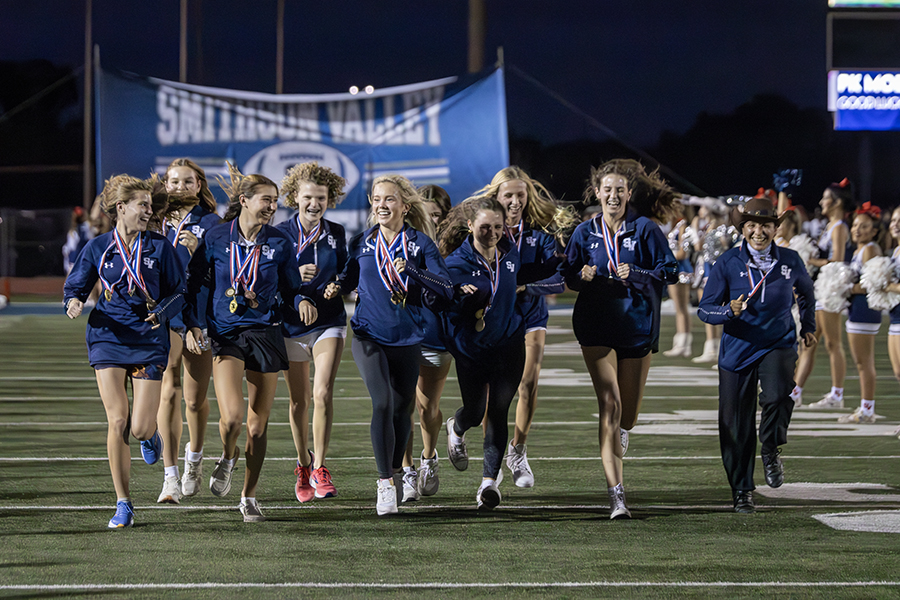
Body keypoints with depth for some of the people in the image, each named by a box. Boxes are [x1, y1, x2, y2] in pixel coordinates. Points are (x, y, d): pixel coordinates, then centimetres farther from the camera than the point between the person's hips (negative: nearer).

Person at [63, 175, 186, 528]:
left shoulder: (159, 247, 2)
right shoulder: (98, 247, 3)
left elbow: (179, 291, 8)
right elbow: (74, 285, 10)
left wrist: (161, 312, -12)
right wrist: (74, 302, -13)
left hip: (149, 339, 0)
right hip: (108, 337, 0)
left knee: (140, 428, -7)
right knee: (117, 422, -11)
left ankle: (149, 435, 35)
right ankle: (123, 505, -1)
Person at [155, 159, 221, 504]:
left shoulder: (211, 223, 3)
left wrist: (197, 250, -19)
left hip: (200, 316, 0)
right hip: (163, 315, 0)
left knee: (196, 399, 6)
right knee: (169, 393, -12)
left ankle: (194, 460, 35)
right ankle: (170, 478, -12)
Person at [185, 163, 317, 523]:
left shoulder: (279, 244, 3)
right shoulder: (216, 238, -1)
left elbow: (290, 288, 10)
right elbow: (195, 283, 6)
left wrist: (302, 301, -12)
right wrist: (192, 324, -5)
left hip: (265, 334, 2)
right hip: (225, 334, -2)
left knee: (258, 424, 5)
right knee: (232, 416, -20)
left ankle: (249, 496, 21)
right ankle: (227, 459, 15)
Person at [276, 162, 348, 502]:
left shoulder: (336, 234, 4)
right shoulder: (280, 234, -4)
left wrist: (336, 287, -8)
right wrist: (295, 277, -23)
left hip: (329, 321, 0)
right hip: (291, 323, 0)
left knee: (323, 393, -17)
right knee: (298, 401, 8)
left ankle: (320, 468, -9)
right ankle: (303, 466, 28)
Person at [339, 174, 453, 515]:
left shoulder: (420, 244, -2)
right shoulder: (362, 243, 4)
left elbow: (445, 291, -12)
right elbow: (345, 281, 17)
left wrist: (409, 270, -24)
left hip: (407, 338, 1)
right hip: (368, 336, -1)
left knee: (401, 409, 11)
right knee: (382, 403, -18)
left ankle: (395, 472, 36)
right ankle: (385, 484, -15)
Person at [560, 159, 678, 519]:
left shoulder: (645, 229, 0)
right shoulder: (585, 233, 6)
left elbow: (669, 271, -2)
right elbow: (567, 274, 12)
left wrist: (636, 275, -19)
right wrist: (582, 276, -11)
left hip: (637, 324, 0)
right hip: (596, 327, 0)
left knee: (629, 409, 9)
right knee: (609, 403, -15)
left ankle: (621, 435, 51)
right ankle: (616, 492, -19)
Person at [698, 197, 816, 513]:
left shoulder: (790, 261, 2)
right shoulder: (727, 263, -4)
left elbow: (806, 292, 24)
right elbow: (705, 309, -5)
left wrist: (808, 327, 24)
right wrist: (730, 311, -23)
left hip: (779, 343, 0)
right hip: (738, 348, 0)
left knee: (777, 395, -29)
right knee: (737, 424, 2)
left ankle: (771, 451, 1)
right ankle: (741, 491, 18)